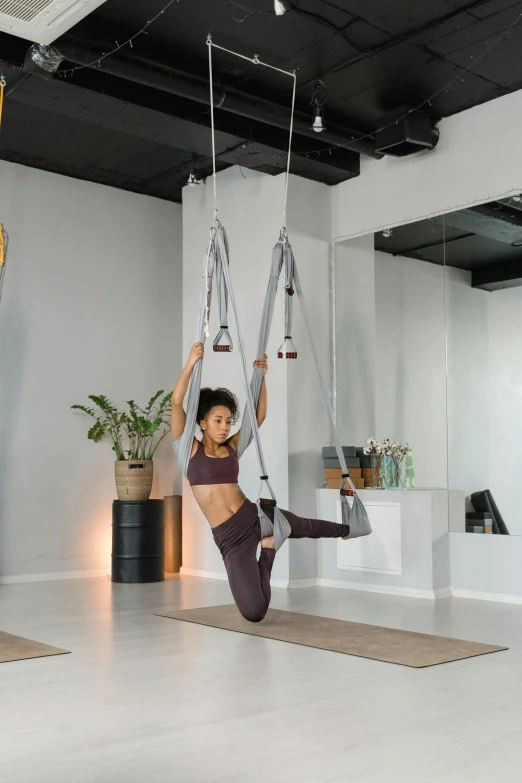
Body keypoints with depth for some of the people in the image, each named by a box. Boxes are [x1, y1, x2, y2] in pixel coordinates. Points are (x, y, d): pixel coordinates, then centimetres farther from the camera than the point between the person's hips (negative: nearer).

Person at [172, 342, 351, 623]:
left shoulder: (232, 447, 9)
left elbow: (259, 415, 11)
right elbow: (177, 402, -15)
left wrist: (260, 376, 1)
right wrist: (191, 362, -24)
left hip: (255, 517, 4)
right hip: (230, 537, -4)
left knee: (307, 527, 28)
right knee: (253, 612, -9)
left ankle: (347, 529, 64)